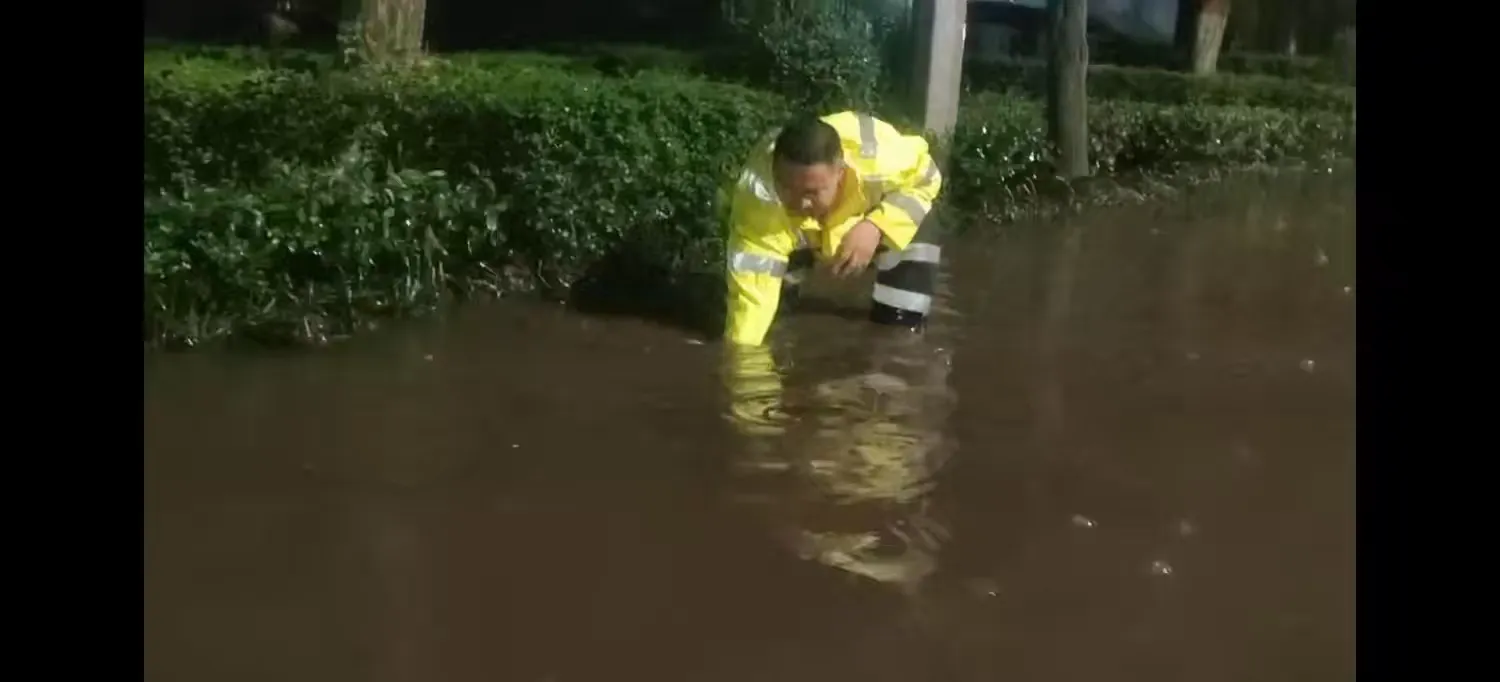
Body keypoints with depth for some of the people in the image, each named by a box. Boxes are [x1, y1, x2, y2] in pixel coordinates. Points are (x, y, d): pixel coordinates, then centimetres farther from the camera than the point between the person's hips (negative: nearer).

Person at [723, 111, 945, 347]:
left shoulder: (876, 157, -43)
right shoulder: (758, 190, -43)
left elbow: (926, 176, -23)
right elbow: (752, 279, -43)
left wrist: (876, 226, -38)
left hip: (872, 210, -1)